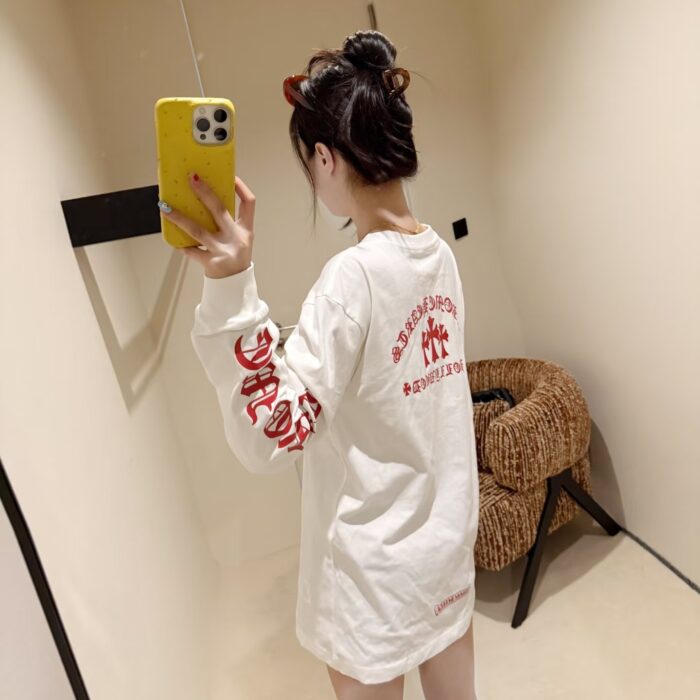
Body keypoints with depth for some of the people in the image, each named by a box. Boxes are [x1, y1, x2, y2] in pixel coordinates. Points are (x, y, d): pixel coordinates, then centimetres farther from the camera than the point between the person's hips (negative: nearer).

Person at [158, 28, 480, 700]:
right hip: (447, 530, 7)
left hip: (377, 563, -7)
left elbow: (271, 436, -31)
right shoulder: (439, 254, -3)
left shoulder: (351, 279, -27)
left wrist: (231, 289, -39)